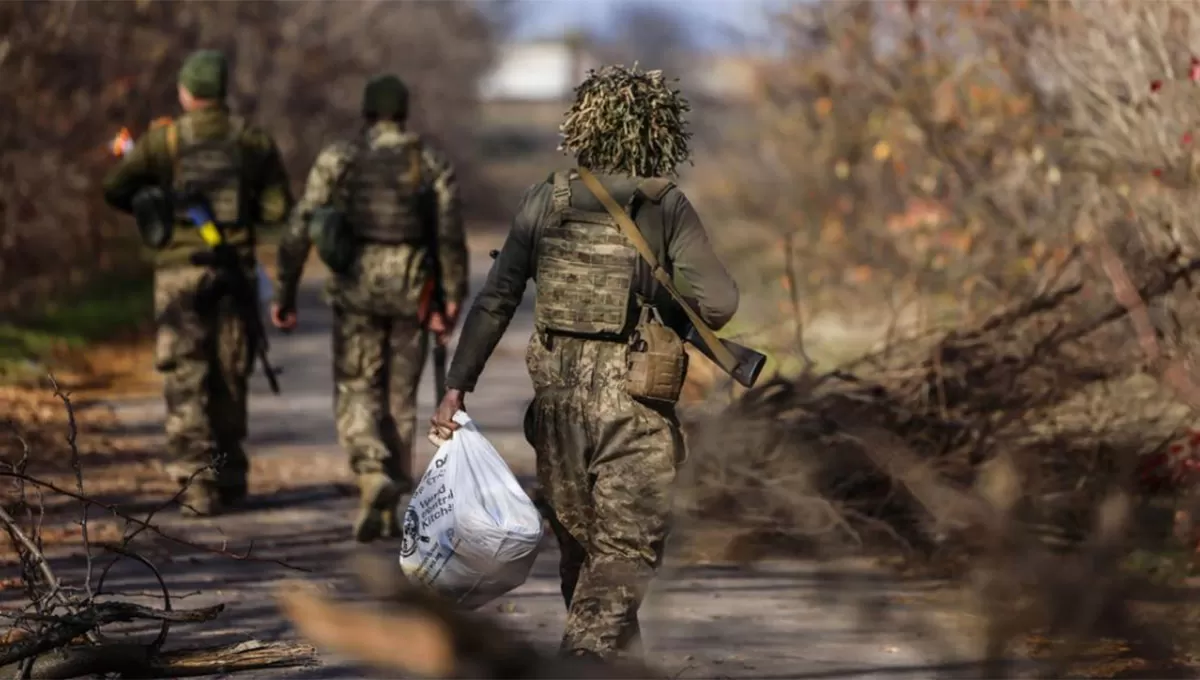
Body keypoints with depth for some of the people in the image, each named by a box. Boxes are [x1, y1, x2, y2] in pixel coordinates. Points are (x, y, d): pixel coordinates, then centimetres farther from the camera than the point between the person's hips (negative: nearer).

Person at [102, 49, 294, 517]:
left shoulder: (162, 140, -3)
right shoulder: (254, 141, 2)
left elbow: (115, 188, -5)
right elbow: (278, 209, 0)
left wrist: (149, 205, 14)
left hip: (179, 271, -2)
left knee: (186, 381, -2)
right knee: (229, 377, 13)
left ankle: (197, 481, -13)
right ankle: (228, 477, 19)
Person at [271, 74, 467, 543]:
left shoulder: (337, 158, 0)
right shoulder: (433, 162, 2)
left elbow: (300, 229, -4)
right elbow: (450, 235, -9)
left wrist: (284, 295, 2)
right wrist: (452, 302, -9)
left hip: (357, 289, -1)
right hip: (412, 293, 1)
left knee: (356, 395, 7)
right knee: (398, 399, 12)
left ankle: (374, 478, -21)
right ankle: (389, 513, 11)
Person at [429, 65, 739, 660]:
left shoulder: (545, 201, 1)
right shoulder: (665, 207, -8)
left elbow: (495, 301, 1)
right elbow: (718, 305, -14)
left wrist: (457, 386, 4)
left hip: (558, 394, 4)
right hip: (633, 403, -4)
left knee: (578, 544, 19)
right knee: (625, 551, 1)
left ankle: (605, 651, 33)